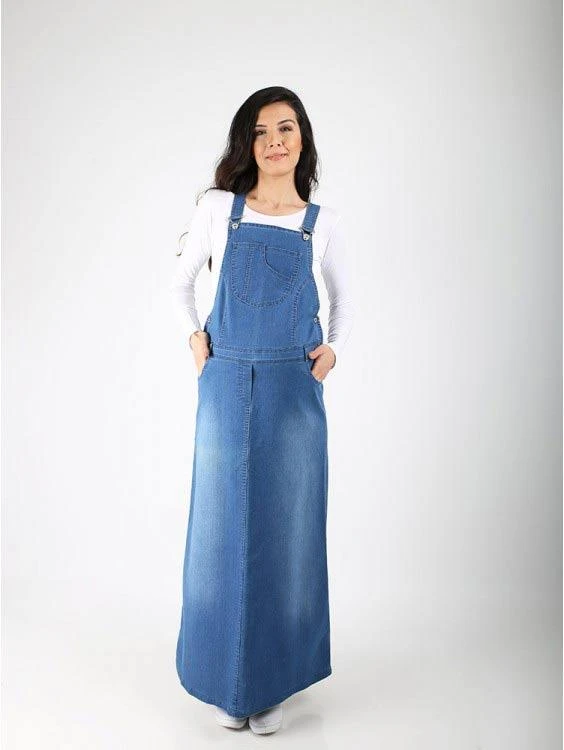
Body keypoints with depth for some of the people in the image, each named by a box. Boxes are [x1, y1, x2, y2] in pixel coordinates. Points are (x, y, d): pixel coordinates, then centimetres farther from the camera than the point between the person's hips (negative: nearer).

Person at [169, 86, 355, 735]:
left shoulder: (324, 223, 6)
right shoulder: (217, 208, 4)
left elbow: (343, 298, 18)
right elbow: (181, 283, 14)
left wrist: (334, 349, 2)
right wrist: (195, 338, 1)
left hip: (293, 389, 0)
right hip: (226, 384, 0)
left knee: (286, 527, 5)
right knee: (222, 526, 6)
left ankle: (273, 680, 21)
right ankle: (226, 679, 23)